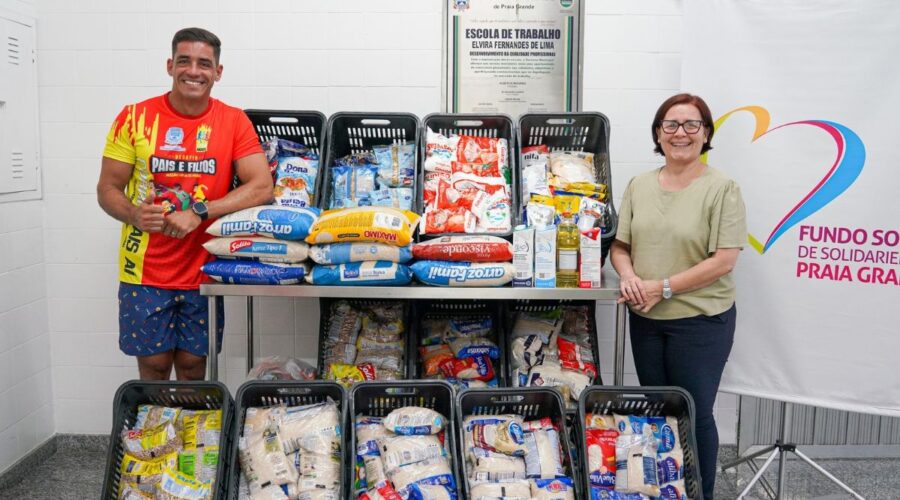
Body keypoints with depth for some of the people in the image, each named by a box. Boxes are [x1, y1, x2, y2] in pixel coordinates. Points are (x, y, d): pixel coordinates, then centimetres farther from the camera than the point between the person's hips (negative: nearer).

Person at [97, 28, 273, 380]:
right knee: (154, 367, 9)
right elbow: (107, 188, 1)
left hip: (203, 271, 0)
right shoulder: (135, 117, -3)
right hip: (145, 271, 0)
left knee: (193, 366, 12)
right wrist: (133, 214, -21)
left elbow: (262, 186, -13)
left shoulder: (233, 121, -3)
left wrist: (198, 213, -22)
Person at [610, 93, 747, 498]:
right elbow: (619, 244, 9)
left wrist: (662, 288, -19)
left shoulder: (721, 188, -11)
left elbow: (723, 261, -16)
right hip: (645, 319, 5)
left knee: (695, 415, 6)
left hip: (701, 319, -5)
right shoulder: (639, 185, 5)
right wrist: (627, 275, -13)